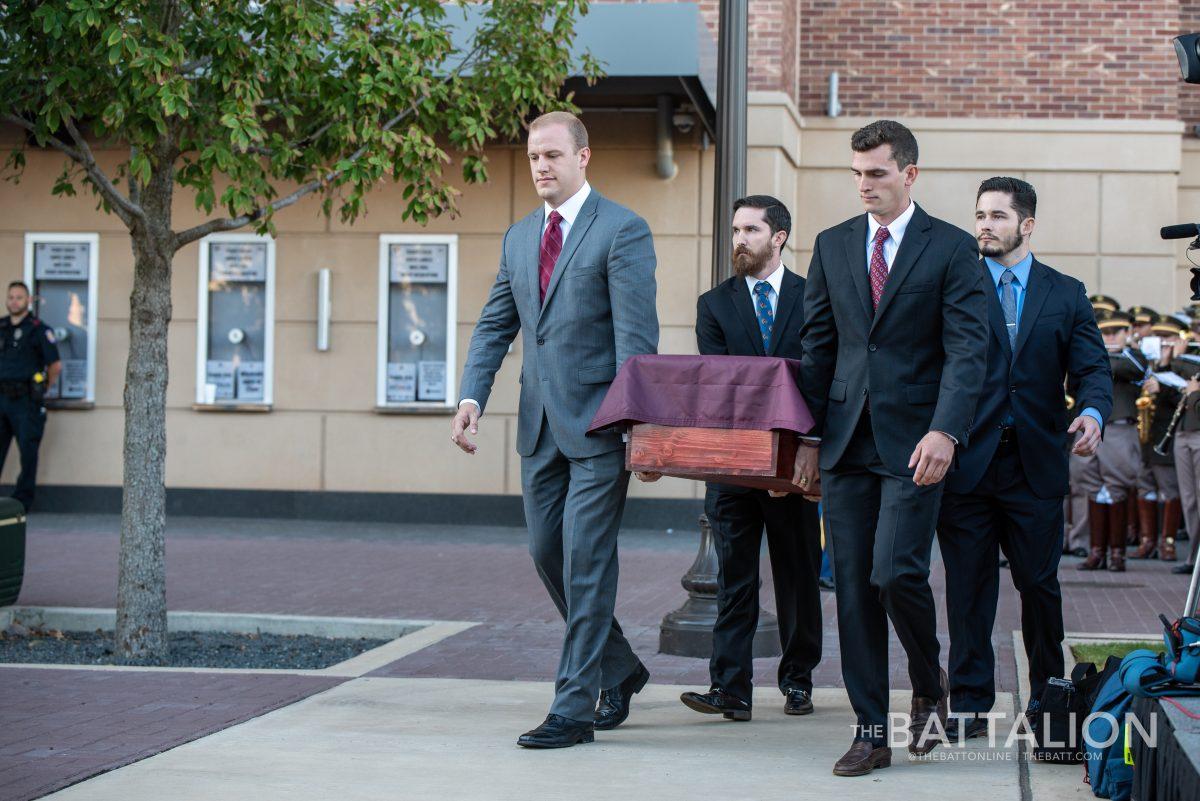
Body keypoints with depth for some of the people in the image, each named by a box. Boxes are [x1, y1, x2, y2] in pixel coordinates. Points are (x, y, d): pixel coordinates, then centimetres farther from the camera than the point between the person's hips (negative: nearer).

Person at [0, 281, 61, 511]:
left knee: (28, 452, 0)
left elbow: (56, 365, -6)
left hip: (26, 400, -5)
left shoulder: (39, 329, -6)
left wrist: (41, 389, 3)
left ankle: (22, 501, 8)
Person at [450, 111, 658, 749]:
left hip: (597, 424, -7)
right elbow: (495, 325, 15)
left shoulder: (622, 231, -7)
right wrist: (472, 396, -1)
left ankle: (574, 708, 0)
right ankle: (620, 669, 30)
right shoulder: (519, 236, 14)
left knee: (585, 562, -6)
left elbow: (636, 336, -13)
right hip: (540, 427, 7)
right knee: (548, 555, 12)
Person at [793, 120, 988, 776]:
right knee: (853, 587, 3)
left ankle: (929, 686, 16)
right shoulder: (833, 245, 12)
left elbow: (967, 349, -7)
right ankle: (870, 731, 11)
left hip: (914, 443, -4)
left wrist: (945, 431, -20)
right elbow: (817, 345, 14)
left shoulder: (952, 248, 0)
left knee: (896, 573, -14)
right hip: (846, 444, 4)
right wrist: (809, 434, 8)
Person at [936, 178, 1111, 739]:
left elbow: (1092, 368, 5)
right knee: (968, 587, 1)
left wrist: (1092, 412, -16)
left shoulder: (1066, 294, 11)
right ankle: (969, 704, 9)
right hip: (967, 462, -1)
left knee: (1040, 584, 7)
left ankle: (1047, 698, 23)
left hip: (1037, 463, 1)